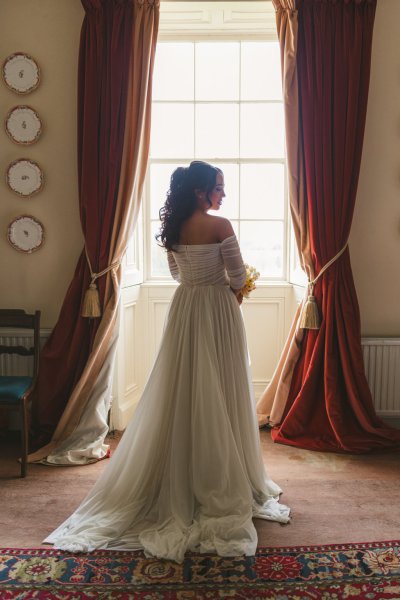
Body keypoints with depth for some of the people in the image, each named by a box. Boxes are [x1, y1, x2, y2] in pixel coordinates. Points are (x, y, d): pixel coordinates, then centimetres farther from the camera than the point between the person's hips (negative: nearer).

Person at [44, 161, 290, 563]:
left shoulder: (173, 228, 6)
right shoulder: (219, 225, -14)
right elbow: (238, 277, -9)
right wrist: (232, 292, 11)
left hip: (184, 309, 6)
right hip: (216, 310, -6)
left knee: (182, 393, 12)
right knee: (217, 397, 2)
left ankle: (179, 480, 23)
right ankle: (220, 485, 14)